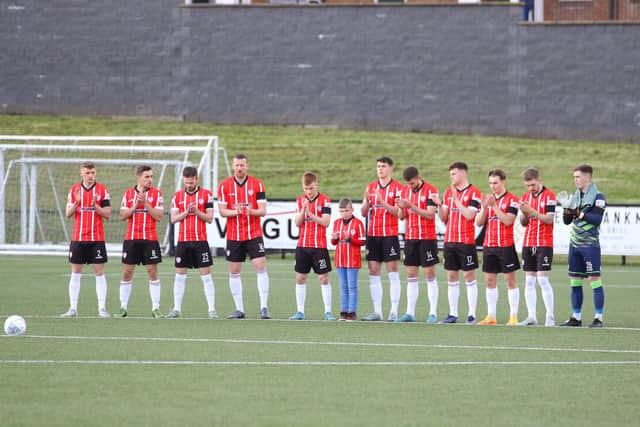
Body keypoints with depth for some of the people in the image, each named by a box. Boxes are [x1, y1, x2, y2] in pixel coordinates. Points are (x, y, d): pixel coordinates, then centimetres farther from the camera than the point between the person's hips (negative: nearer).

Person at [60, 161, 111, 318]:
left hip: (97, 239, -2)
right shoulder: (74, 190, 6)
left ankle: (102, 308, -1)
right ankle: (73, 309, 6)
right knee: (75, 273, 3)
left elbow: (107, 214, -2)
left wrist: (95, 205, -19)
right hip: (78, 238, 2)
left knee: (99, 272, -3)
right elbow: (68, 214, 2)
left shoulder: (102, 190, 0)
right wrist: (76, 202, -16)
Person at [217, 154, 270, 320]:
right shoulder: (224, 186, 1)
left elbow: (263, 211, -4)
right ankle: (239, 309, 11)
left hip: (254, 234, -1)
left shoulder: (257, 184, -1)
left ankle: (264, 308, -8)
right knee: (234, 272, 4)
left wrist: (251, 211, -24)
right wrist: (236, 212, -20)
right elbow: (222, 211, -1)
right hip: (233, 236, 2)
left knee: (261, 268, -11)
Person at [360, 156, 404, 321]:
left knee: (393, 273, -5)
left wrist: (383, 203, -22)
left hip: (390, 235, -5)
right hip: (373, 235, 5)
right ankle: (377, 311, 6)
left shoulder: (397, 187, -2)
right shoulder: (371, 187, 13)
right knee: (373, 274, 3)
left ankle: (394, 312, -6)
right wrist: (366, 200, -8)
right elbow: (363, 212, 11)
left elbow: (398, 212, -10)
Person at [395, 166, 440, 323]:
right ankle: (410, 313, 7)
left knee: (430, 275, -3)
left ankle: (433, 313, -1)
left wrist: (412, 206, -23)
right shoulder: (405, 191, 9)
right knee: (411, 276, 5)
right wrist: (401, 208, -10)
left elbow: (430, 214, -16)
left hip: (427, 238, -6)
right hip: (410, 238, 6)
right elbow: (402, 216, 12)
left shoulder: (430, 190, -9)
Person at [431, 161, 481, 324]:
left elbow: (469, 215, -16)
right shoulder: (449, 192, 13)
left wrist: (456, 200, -16)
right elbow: (444, 218, 13)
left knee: (469, 276, -2)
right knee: (451, 277, 6)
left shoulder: (473, 192, -6)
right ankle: (453, 314, 10)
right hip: (449, 241, 6)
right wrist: (440, 206, -5)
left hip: (466, 242, -6)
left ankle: (472, 315, 0)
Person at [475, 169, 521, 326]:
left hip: (505, 246, -6)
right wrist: (484, 208, -7)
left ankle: (513, 317, -4)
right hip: (489, 246, 6)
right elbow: (479, 223, 9)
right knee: (490, 281, 6)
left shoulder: (511, 200, -4)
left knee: (510, 280, -4)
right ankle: (491, 317, 10)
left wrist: (494, 206, -19)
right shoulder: (488, 199, 13)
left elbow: (508, 221, -16)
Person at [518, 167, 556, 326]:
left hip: (544, 244, -6)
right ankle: (531, 317, 7)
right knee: (529, 280, 4)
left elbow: (550, 219, -13)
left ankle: (550, 317, -8)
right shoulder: (525, 197, 12)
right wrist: (524, 213, -8)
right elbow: (523, 223, 14)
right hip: (528, 243, 6)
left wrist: (532, 211, -20)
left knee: (542, 279, -11)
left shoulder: (549, 196, -6)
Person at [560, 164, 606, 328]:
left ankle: (598, 318, -5)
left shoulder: (598, 196, -6)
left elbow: (597, 219, -16)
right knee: (575, 281, 7)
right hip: (574, 245, 7)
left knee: (594, 279, -7)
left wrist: (581, 214, -23)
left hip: (590, 244, -7)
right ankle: (576, 318, 13)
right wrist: (566, 212, -7)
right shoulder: (575, 196, 14)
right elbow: (567, 221, 13)